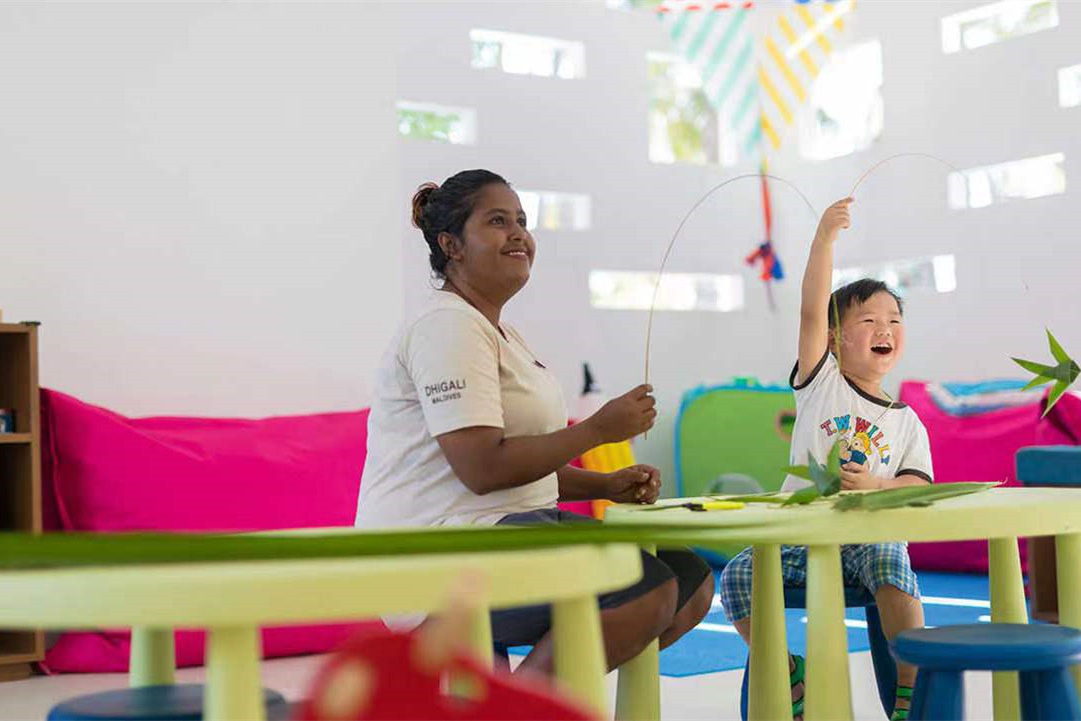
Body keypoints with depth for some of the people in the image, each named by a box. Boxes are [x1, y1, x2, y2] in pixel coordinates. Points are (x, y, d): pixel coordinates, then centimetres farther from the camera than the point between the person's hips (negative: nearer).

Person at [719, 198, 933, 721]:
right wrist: (824, 237, -17)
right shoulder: (822, 382, 7)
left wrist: (876, 485, -22)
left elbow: (916, 486, 1)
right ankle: (789, 674, 1)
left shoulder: (907, 422, 12)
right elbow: (811, 311, -7)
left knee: (891, 562, -34)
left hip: (870, 537, 0)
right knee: (737, 576, -23)